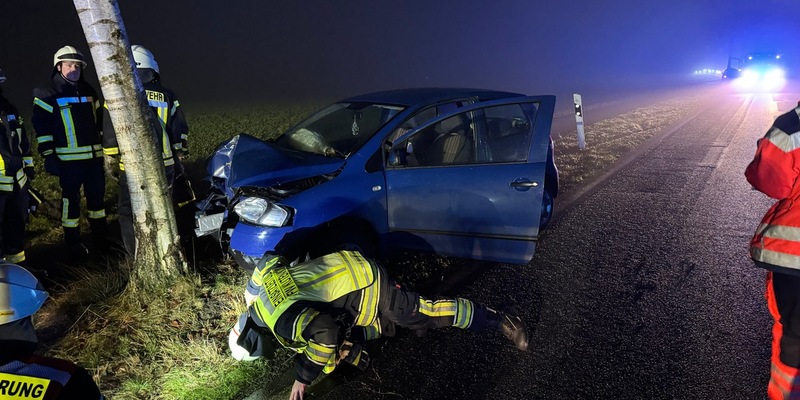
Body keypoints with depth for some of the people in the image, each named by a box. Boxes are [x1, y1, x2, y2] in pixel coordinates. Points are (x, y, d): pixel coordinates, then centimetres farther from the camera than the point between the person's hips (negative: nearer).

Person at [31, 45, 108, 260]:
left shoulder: (88, 90, 14)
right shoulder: (47, 93, -4)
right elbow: (41, 126, -7)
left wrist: (105, 148, 18)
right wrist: (48, 156, -11)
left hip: (94, 156, 5)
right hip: (68, 159, -5)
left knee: (97, 196, 11)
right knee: (71, 199, 2)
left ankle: (101, 238, 24)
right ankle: (73, 243, 13)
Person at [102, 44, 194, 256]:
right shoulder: (167, 97, 2)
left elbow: (110, 136, -4)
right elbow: (180, 133, 4)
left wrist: (111, 163, 7)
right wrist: (179, 157, 17)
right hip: (165, 167, 3)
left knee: (131, 217, 7)